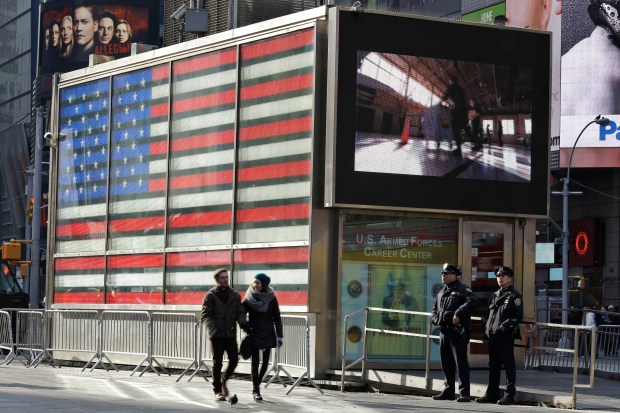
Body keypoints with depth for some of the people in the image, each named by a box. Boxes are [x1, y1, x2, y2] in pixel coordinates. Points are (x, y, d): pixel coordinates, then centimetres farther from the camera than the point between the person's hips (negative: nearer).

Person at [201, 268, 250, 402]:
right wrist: (213, 328, -24)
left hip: (231, 333, 3)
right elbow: (205, 315, -7)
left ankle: (224, 380, 26)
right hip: (217, 334, -3)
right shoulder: (210, 295, -2)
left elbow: (240, 312, 10)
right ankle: (218, 390, 11)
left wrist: (242, 322, -13)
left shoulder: (235, 295, 10)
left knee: (234, 360, -1)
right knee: (217, 363, 1)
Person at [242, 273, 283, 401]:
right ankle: (256, 390, 0)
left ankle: (257, 384, 26)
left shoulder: (271, 298, 0)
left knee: (265, 362, 6)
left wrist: (279, 336, -1)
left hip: (268, 334, 2)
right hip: (254, 334, -2)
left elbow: (277, 318, 3)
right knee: (255, 362, -4)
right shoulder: (248, 299, -3)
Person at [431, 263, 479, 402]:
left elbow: (473, 302, -21)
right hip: (444, 332, 8)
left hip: (458, 332, -8)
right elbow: (434, 311, 26)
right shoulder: (441, 293, 21)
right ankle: (448, 391, 20)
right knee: (446, 363, 12)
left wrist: (458, 314, -26)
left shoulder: (462, 290, -4)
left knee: (461, 362, -9)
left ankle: (464, 393, -9)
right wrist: (437, 319, 3)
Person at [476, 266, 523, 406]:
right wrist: (486, 325, 10)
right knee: (493, 366, 12)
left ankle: (509, 395, 0)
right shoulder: (494, 296, 19)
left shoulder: (514, 296, -3)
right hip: (492, 335, 7)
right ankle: (492, 393, 18)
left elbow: (518, 316, -10)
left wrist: (506, 325, -21)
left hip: (506, 336, -7)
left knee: (509, 366, -3)